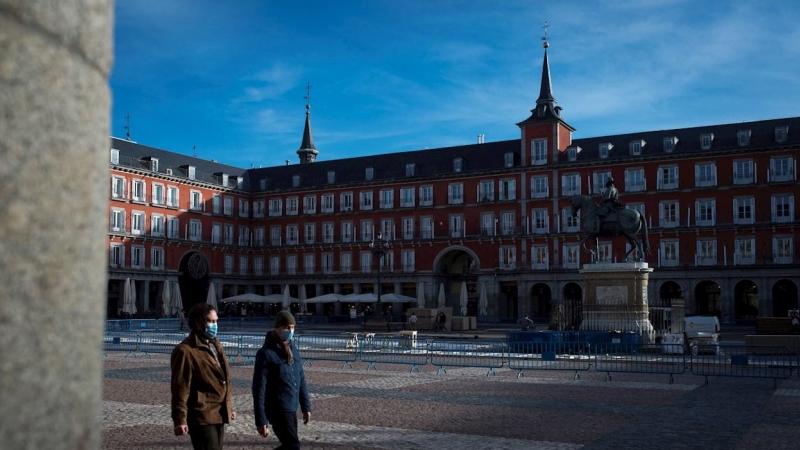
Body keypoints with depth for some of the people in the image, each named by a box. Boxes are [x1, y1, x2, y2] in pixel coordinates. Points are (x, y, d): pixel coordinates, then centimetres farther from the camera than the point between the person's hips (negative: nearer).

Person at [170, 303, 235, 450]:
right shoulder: (185, 351, -12)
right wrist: (180, 419, -18)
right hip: (202, 417, -9)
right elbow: (180, 388, -15)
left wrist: (229, 406, 23)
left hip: (219, 415, 9)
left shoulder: (216, 346, 16)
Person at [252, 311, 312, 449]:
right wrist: (261, 420, -16)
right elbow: (259, 389, -14)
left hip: (292, 409, 8)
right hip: (277, 410, -8)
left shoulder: (293, 350, 10)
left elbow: (301, 380, 16)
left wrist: (306, 406, 14)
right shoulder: (266, 353, -13)